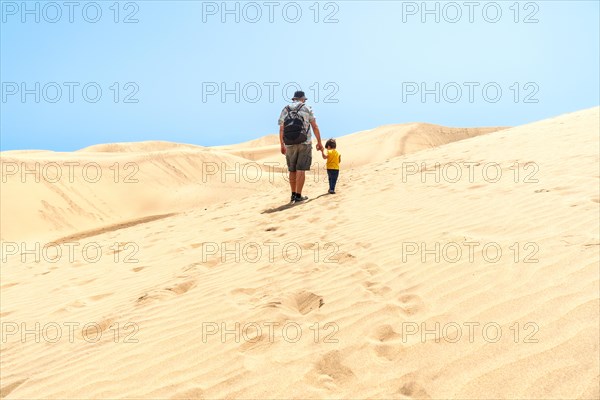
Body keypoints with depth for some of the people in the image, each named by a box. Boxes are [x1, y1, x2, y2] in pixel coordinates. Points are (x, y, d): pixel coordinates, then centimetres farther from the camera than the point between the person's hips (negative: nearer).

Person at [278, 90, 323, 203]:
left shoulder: (285, 110, 11)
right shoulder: (307, 108, 4)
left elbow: (281, 130, 10)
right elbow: (315, 127, 1)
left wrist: (282, 145, 17)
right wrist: (319, 142, 7)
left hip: (289, 145, 3)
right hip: (304, 143, -3)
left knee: (292, 170, 11)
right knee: (301, 169, -3)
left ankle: (293, 195, 15)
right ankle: (298, 195, -6)